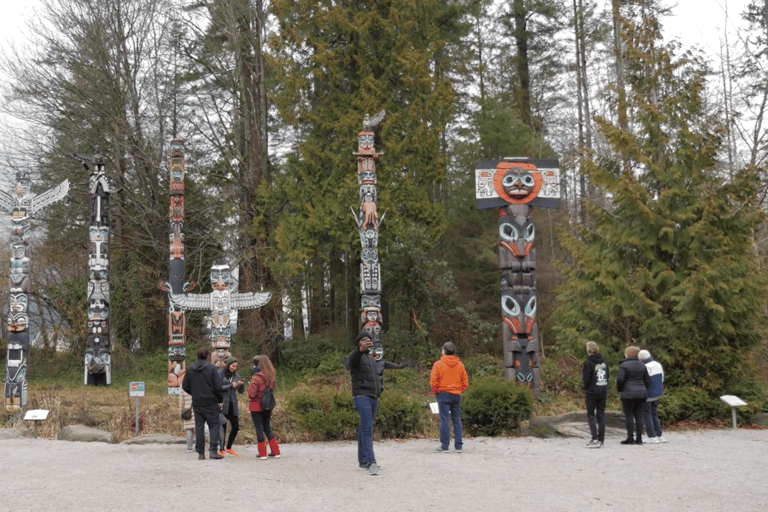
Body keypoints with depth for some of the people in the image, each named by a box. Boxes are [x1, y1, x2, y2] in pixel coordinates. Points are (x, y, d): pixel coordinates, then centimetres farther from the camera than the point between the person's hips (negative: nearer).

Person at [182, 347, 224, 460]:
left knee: (199, 426, 8)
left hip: (197, 403, 3)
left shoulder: (190, 369, 3)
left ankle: (200, 453, 8)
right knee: (213, 425, 4)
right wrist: (220, 399, 3)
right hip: (210, 402, -3)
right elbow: (218, 386, -10)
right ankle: (213, 450, -7)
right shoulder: (211, 368, -8)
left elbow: (185, 386, 8)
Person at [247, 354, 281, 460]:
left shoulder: (256, 378, -17)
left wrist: (249, 387, -1)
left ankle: (262, 453, 2)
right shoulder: (271, 378, 4)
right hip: (268, 407, 6)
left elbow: (252, 394, -18)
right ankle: (275, 452, 15)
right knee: (267, 428, 17)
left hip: (257, 406, -6)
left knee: (259, 428, 1)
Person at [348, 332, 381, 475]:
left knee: (365, 429, 11)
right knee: (367, 428, -16)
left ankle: (362, 461, 16)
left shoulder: (371, 358, 23)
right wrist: (361, 349, -53)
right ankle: (371, 462, -22)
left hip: (373, 397, 8)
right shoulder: (355, 355, -4)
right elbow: (353, 358, -30)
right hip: (361, 395, -8)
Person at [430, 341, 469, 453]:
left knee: (444, 420, -3)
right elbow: (465, 382, 8)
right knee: (457, 420, 7)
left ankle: (444, 446, -4)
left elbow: (433, 382, -9)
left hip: (443, 394, -4)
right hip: (457, 395, 4)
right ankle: (458, 446, 7)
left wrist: (435, 392, 6)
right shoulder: (459, 364, 7)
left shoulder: (438, 364, -5)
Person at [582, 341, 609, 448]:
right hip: (603, 392, 6)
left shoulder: (588, 363, -12)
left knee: (591, 415, 0)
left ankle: (595, 439, -11)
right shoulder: (603, 361, 8)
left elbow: (586, 379, -12)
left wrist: (585, 388, 5)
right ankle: (601, 440, 9)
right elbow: (607, 376, 12)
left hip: (592, 392, -6)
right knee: (601, 415, 9)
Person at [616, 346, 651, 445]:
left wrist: (619, 389, 4)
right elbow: (647, 380, 12)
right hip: (641, 394, 6)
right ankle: (639, 438, 6)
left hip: (628, 394, -6)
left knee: (628, 415, -1)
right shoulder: (642, 365, 11)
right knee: (639, 415, 7)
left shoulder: (624, 365, -8)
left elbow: (620, 379, -13)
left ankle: (630, 438, -2)